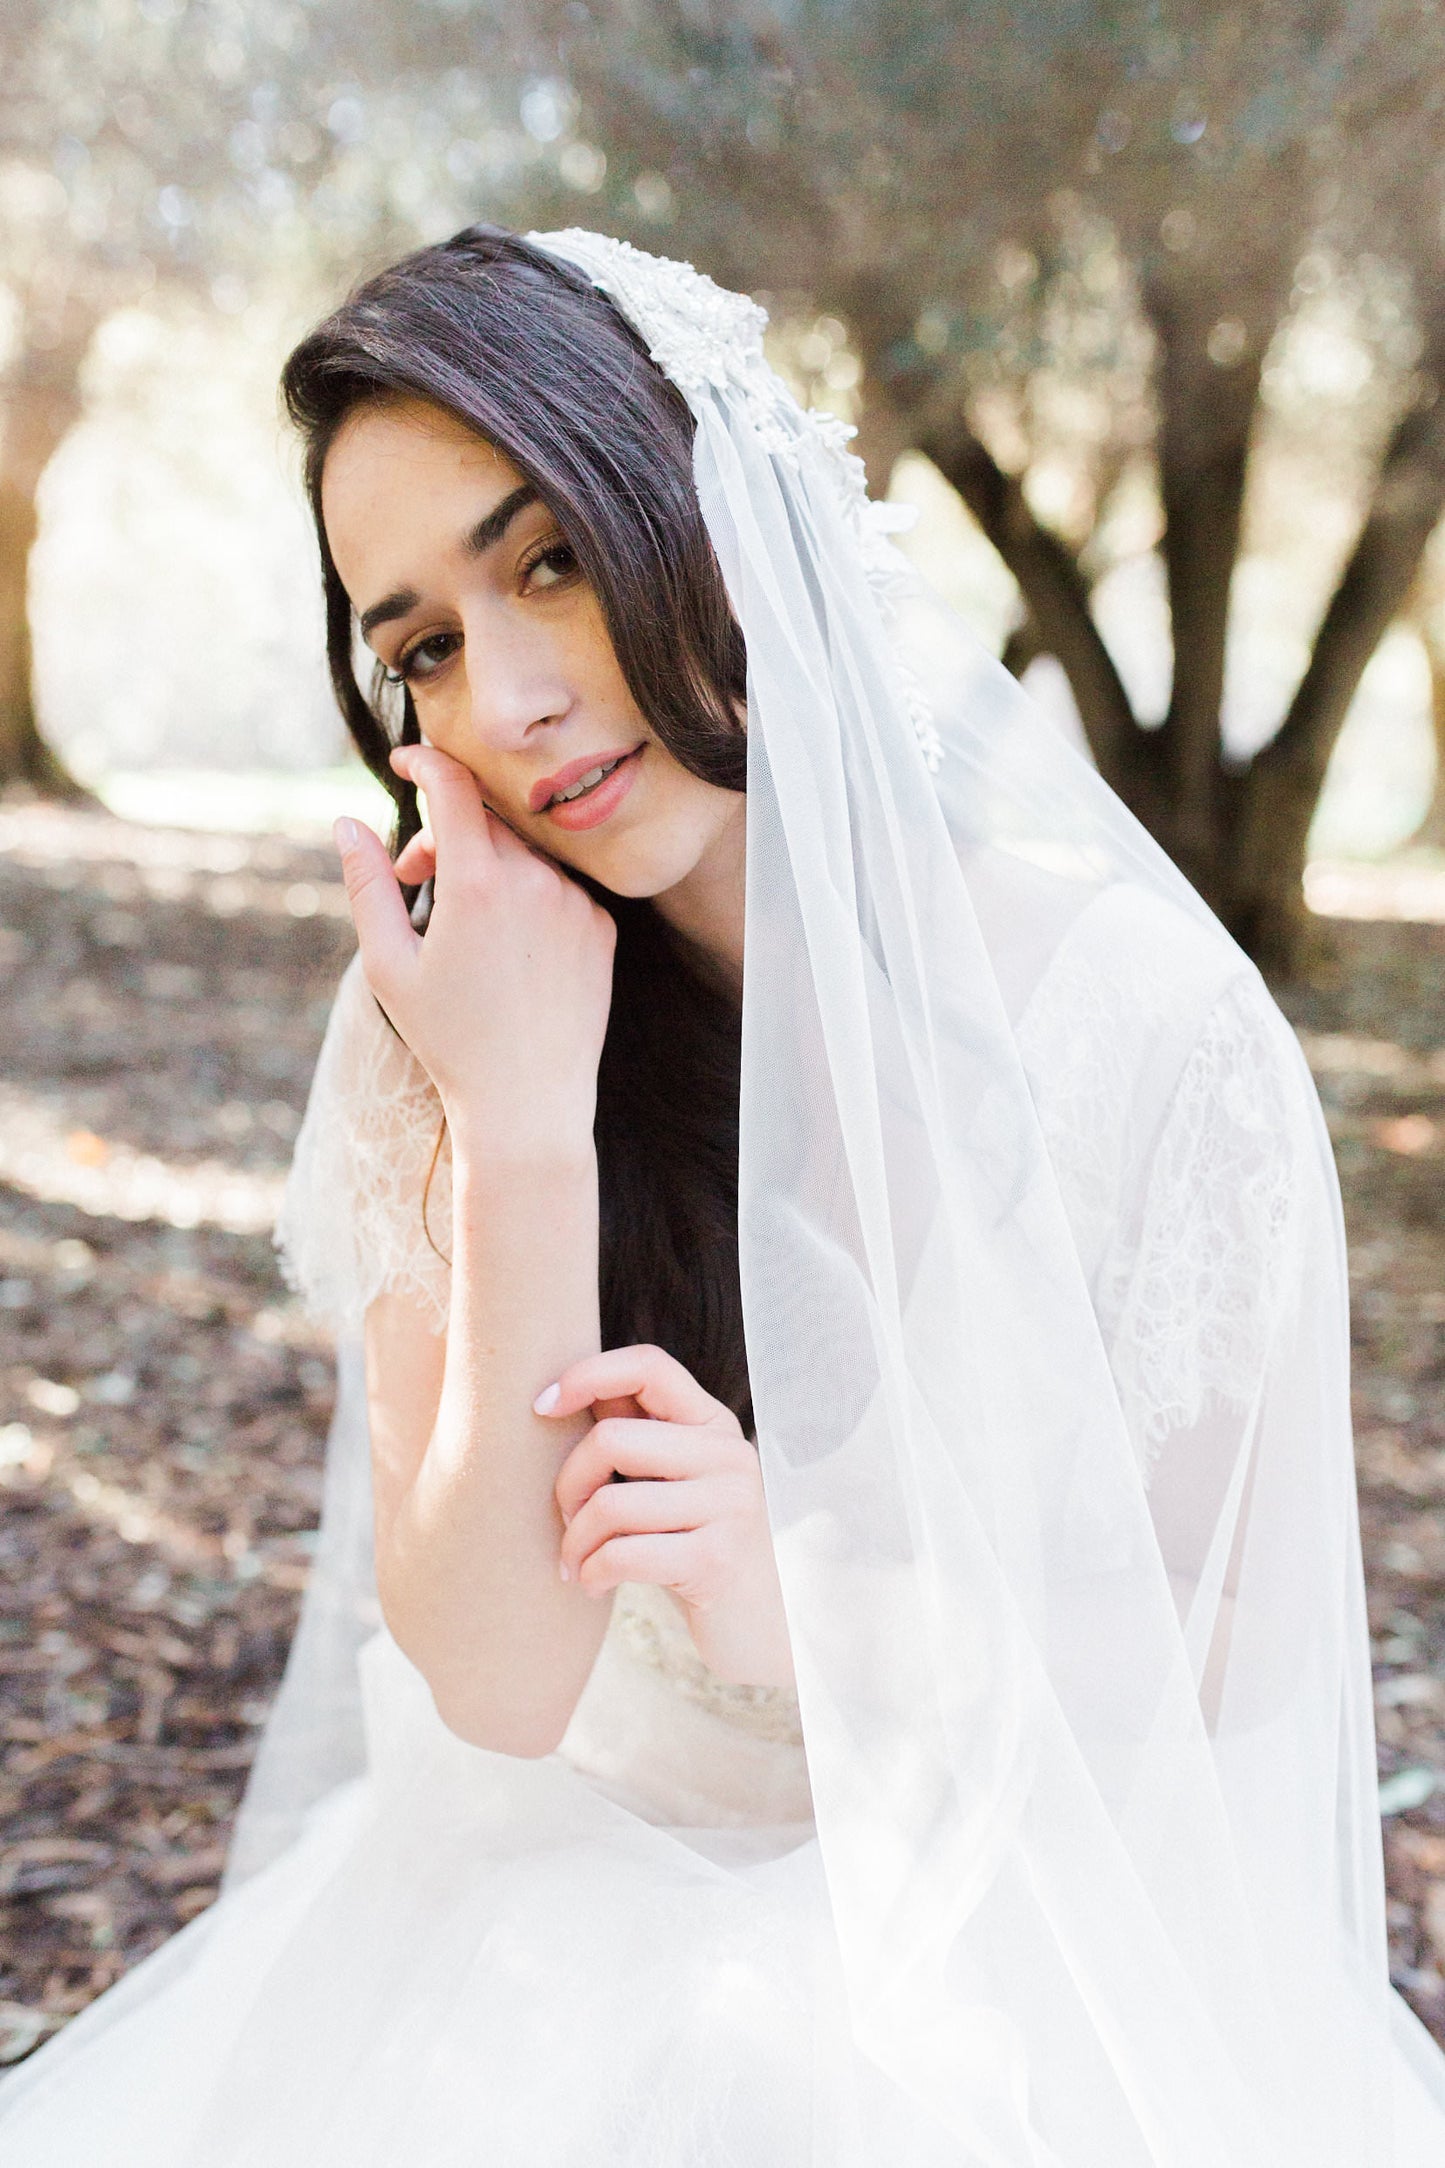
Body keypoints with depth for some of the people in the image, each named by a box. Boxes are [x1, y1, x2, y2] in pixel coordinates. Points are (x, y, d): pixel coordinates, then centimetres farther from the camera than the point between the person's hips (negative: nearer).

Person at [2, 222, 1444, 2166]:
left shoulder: (1139, 1015, -13)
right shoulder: (442, 1021, -6)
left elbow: (1201, 1671, -2)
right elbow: (496, 1685, -12)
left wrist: (811, 1605, -20)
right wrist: (522, 1127, -22)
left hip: (1004, 1925, -1)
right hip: (565, 1903, 2)